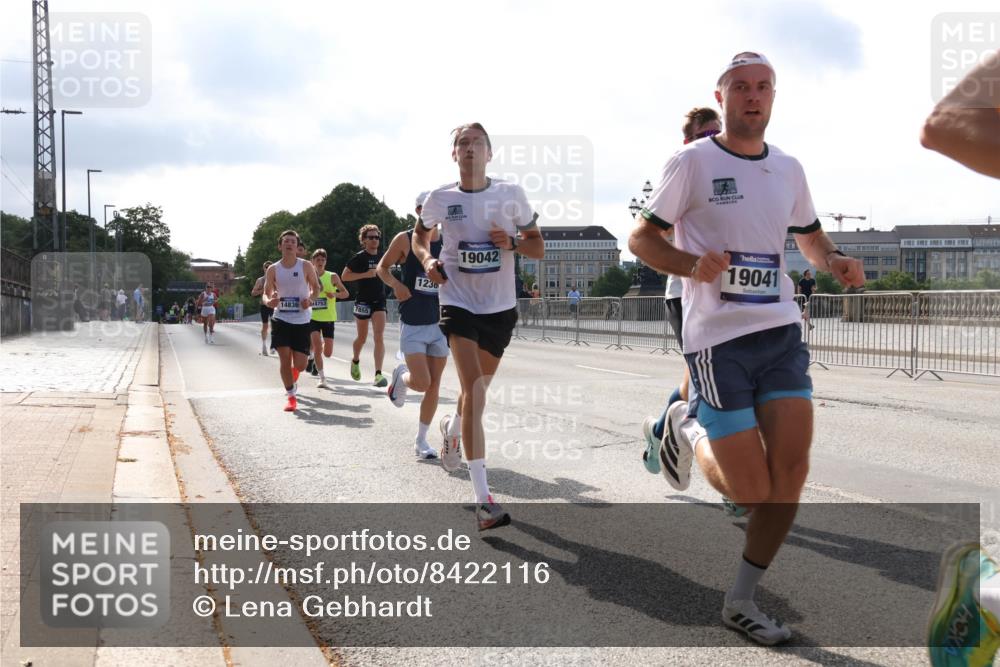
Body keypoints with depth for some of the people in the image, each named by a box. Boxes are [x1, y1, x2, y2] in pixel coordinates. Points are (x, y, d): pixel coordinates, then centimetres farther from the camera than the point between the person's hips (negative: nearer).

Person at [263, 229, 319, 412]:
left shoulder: (306, 266, -2)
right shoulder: (273, 269, 2)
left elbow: (316, 287, 7)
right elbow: (265, 294, 4)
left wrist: (310, 298, -14)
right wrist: (268, 301, -19)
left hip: (302, 320, 0)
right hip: (281, 319, 1)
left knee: (300, 365, -3)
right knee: (284, 358, -8)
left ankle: (292, 379, 35)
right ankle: (291, 396, 7)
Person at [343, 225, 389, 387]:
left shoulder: (383, 256, 7)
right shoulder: (359, 257, -6)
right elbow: (344, 276, -10)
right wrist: (365, 274, -16)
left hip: (379, 300, 3)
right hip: (363, 300, -3)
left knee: (379, 337, -12)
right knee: (362, 337, 10)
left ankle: (378, 374, -18)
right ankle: (355, 361, 41)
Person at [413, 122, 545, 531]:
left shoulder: (511, 194, -2)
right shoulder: (441, 198, -2)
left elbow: (539, 247, 5)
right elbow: (420, 235, 18)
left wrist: (512, 242, -16)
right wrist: (427, 260, -3)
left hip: (500, 307, 3)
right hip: (458, 303, -2)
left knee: (478, 388, 18)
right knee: (474, 392, -17)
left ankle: (452, 428, 56)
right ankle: (483, 500, -19)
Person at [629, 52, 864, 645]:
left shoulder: (789, 169, 13)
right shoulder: (693, 162, -3)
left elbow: (811, 239, 25)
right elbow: (642, 238, -1)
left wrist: (836, 261, 2)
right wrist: (691, 264, -21)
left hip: (782, 332, 5)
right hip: (718, 336, -5)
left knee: (792, 469, -7)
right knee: (752, 490, -6)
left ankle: (742, 602, 10)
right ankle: (688, 427, 27)